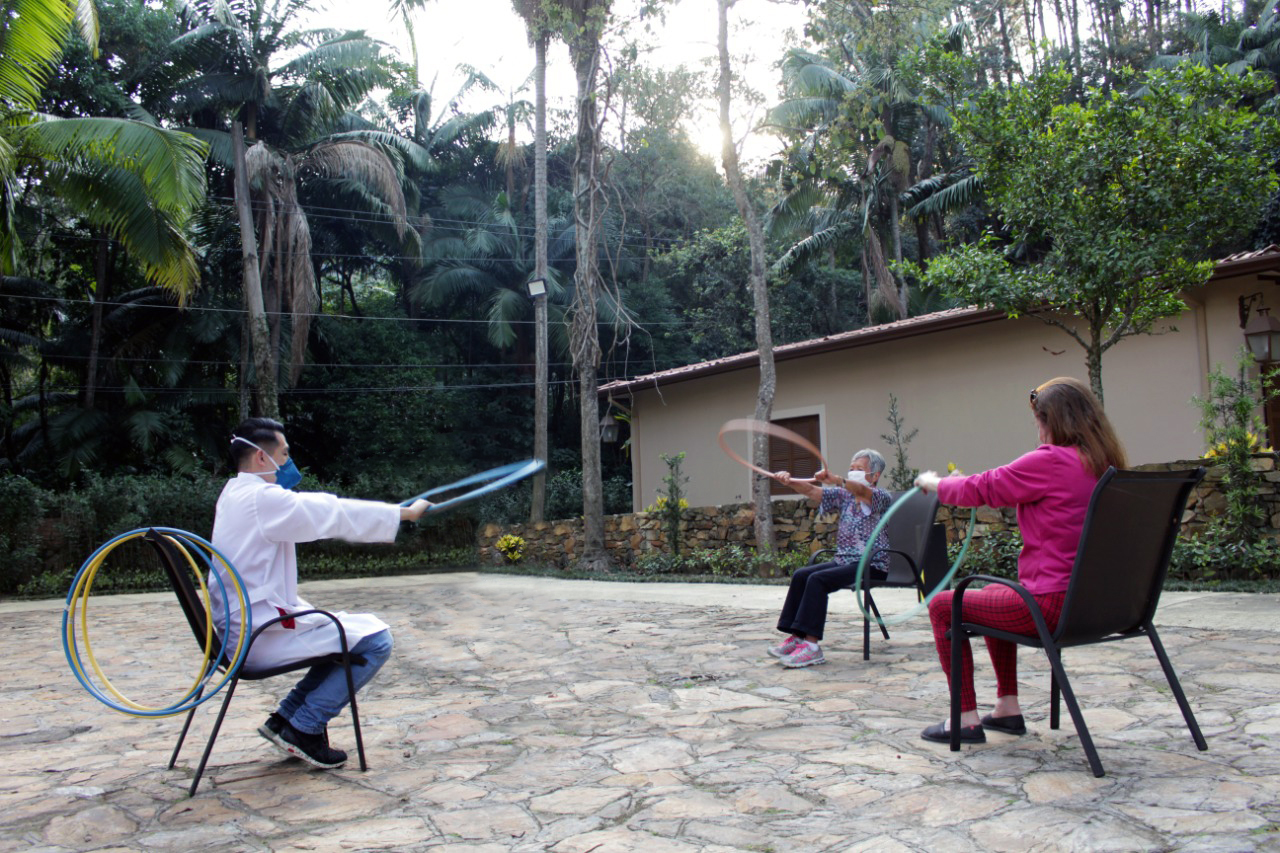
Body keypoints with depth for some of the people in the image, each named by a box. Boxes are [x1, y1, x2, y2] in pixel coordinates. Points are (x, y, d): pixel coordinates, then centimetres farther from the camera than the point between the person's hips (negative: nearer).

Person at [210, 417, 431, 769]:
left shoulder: (234, 494, 12)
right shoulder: (262, 499, -18)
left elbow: (317, 510, 16)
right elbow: (338, 515, -15)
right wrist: (406, 513, -4)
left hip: (241, 631, 10)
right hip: (261, 636, -10)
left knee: (347, 632, 21)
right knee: (375, 640, -7)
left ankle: (286, 719, 18)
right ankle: (304, 728, 0)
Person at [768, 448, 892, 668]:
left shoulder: (881, 497, -5)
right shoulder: (844, 495, 13)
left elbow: (862, 491, -29)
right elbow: (811, 490, 2)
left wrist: (836, 479, -49)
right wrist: (789, 481, -19)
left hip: (872, 565, -7)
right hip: (844, 561, 7)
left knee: (818, 579, -25)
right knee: (801, 575, -12)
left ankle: (812, 645, -26)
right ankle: (796, 637, -10)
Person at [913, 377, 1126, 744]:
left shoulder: (1050, 461, -19)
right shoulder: (1105, 463, 7)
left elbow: (981, 490, -9)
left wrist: (932, 483, 10)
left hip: (1052, 604, -9)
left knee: (942, 606, 8)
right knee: (993, 593, 32)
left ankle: (966, 719, 10)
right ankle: (1008, 708, 35)